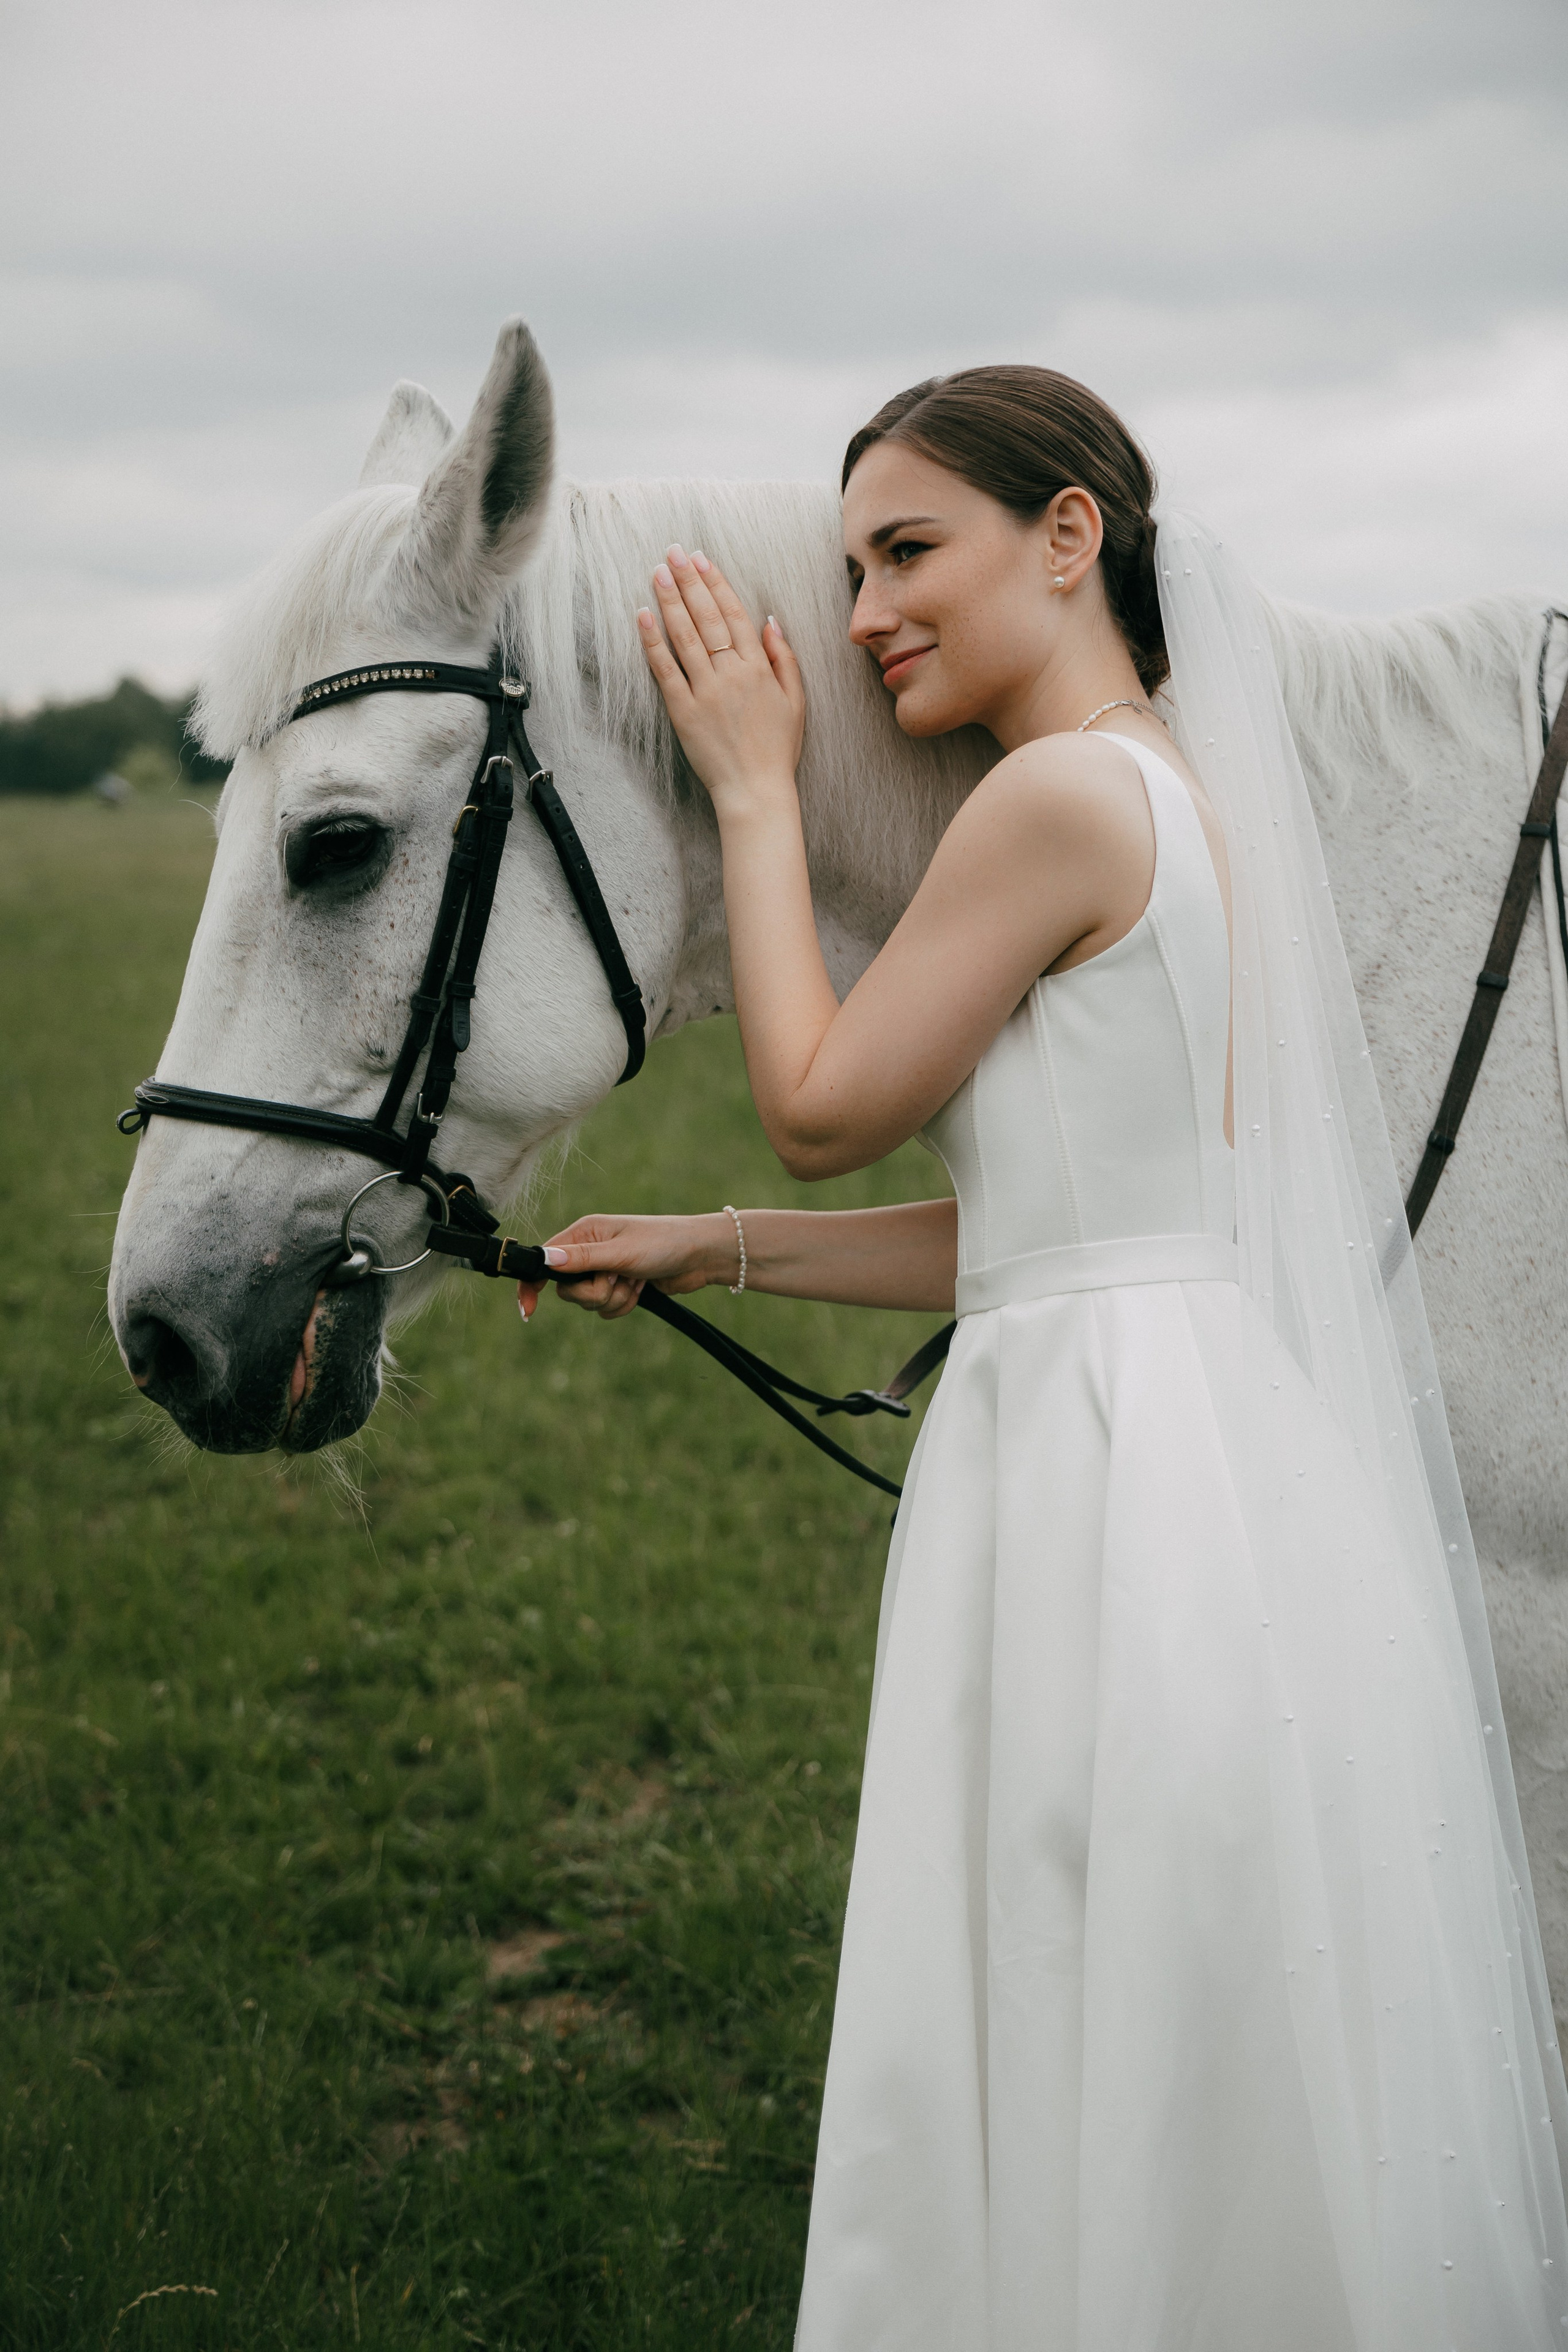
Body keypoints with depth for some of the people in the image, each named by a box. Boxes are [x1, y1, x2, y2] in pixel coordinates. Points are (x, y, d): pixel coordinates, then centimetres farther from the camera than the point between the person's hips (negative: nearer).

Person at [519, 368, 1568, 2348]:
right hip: (1209, 1446, 10)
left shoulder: (1066, 795, -15)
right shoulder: (1184, 788, 15)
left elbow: (822, 1108, -5)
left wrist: (753, 790, 4)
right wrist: (704, 1252, 19)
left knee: (1108, 2122, 3)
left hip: (1122, 1488, -10)